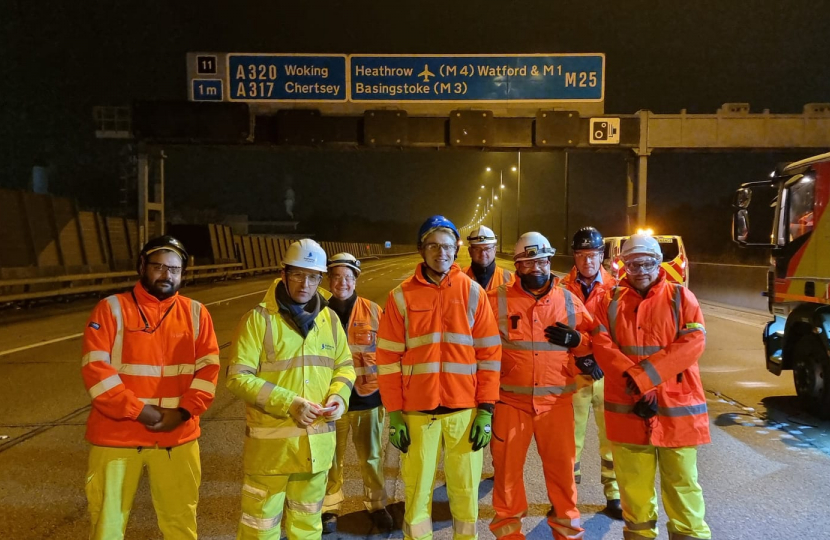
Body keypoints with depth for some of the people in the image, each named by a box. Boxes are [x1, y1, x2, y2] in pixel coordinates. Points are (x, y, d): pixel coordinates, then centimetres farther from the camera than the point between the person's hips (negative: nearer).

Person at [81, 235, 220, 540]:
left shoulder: (196, 313, 5)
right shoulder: (112, 309, -3)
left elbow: (208, 368, 0)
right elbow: (95, 368, -10)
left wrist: (183, 412, -12)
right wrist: (138, 410, -16)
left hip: (177, 438, 2)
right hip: (117, 436, -2)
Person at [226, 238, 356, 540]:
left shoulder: (329, 319, 6)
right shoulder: (259, 319, -10)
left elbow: (344, 365, 15)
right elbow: (237, 377, -14)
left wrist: (339, 396, -6)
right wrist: (287, 403, -22)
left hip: (317, 443, 5)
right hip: (271, 443, -4)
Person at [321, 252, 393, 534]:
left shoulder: (373, 311, -4)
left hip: (368, 396, 0)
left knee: (371, 457, 13)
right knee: (331, 457, 10)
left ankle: (377, 505, 31)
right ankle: (330, 507, 28)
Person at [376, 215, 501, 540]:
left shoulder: (473, 292, 2)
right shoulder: (401, 296, 0)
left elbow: (489, 354, 2)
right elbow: (389, 359, 1)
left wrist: (486, 410, -3)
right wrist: (394, 414, -2)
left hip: (465, 410, 1)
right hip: (418, 412, 0)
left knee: (465, 491, 10)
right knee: (417, 492, 7)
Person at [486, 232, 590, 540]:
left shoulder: (568, 300, 4)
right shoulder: (497, 300, -3)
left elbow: (592, 340, 13)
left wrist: (575, 339, -9)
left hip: (556, 400, 1)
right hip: (511, 399, -1)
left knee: (561, 465, 11)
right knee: (507, 465, 10)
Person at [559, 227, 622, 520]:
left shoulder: (614, 288, 1)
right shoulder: (563, 289, -1)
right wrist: (578, 357, -13)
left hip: (609, 373, 1)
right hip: (573, 374, -1)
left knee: (611, 437, 8)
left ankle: (614, 494, 23)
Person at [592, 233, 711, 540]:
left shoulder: (681, 297, 3)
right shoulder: (611, 301, 7)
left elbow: (693, 343, -10)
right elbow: (602, 346, -4)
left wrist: (642, 375, -18)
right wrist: (635, 387, -17)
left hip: (677, 408, -1)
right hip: (627, 409, 2)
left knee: (682, 484, 5)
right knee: (634, 486, 11)